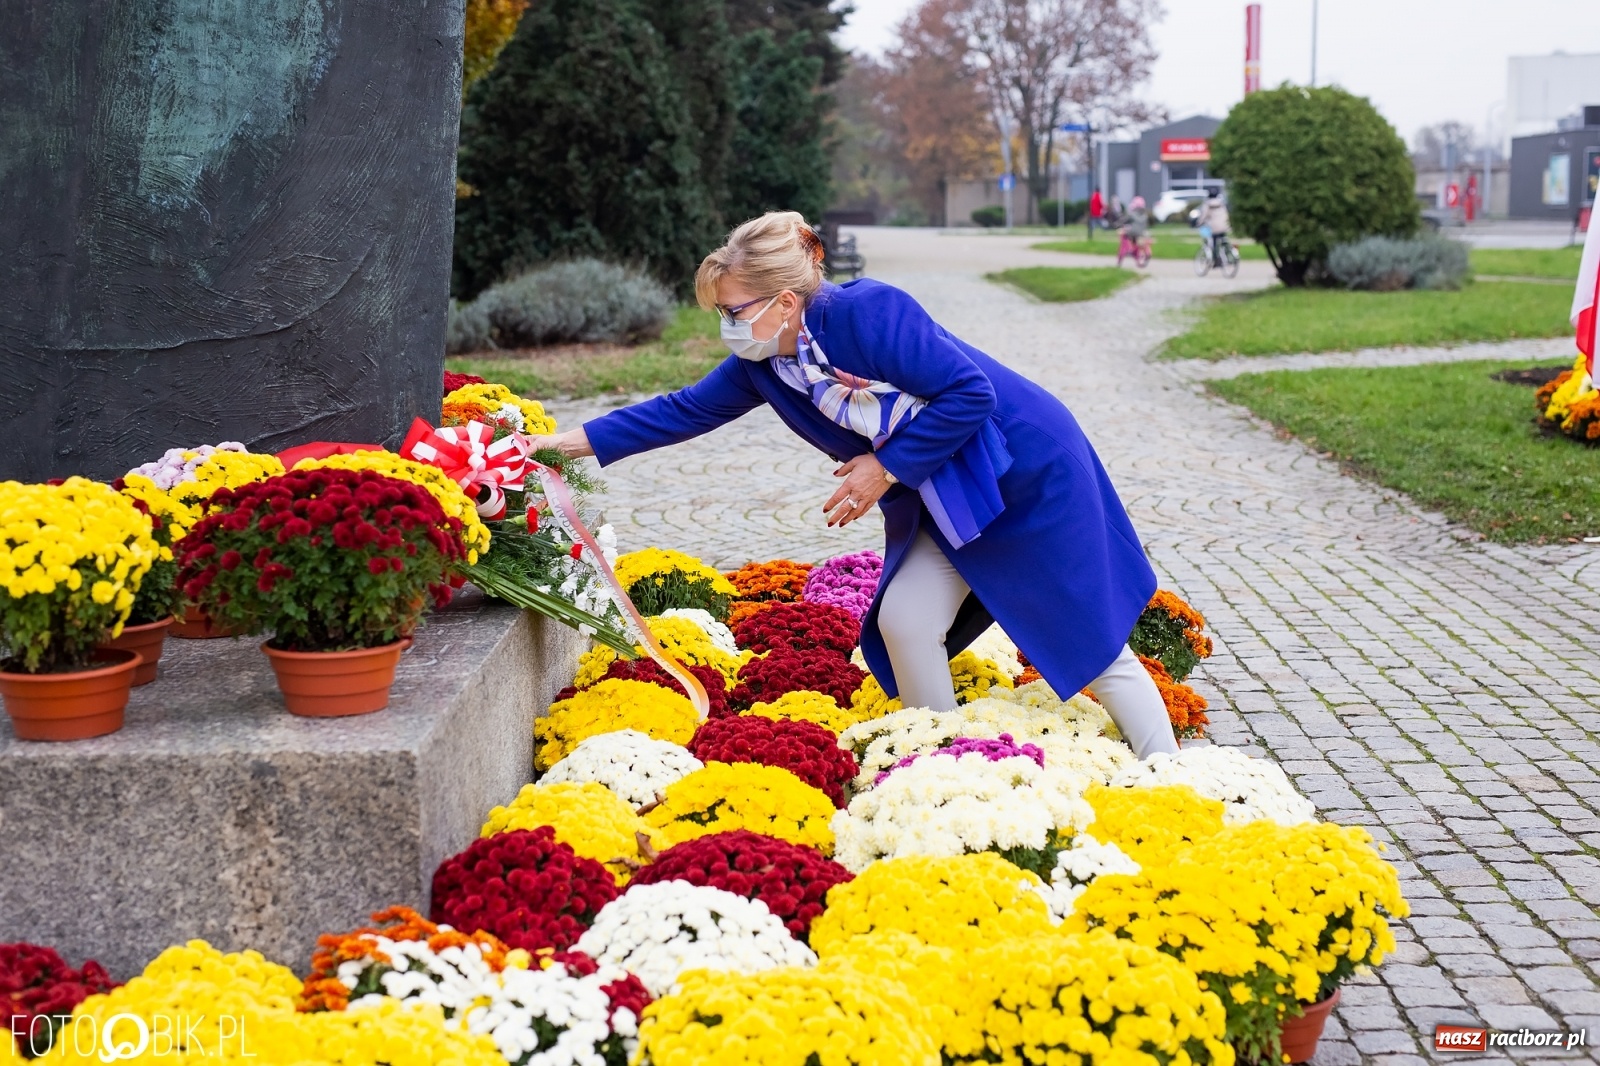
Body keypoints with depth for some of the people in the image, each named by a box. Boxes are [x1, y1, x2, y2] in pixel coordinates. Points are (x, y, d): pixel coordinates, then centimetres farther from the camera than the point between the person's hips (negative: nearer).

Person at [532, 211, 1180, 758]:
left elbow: (970, 393, -27)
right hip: (946, 500, 8)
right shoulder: (763, 364, -3)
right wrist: (571, 442, 0)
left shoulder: (868, 312, -28)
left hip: (1031, 473, -7)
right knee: (903, 621, -3)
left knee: (1090, 642, -1)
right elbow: (686, 411, 4)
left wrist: (886, 467, -21)